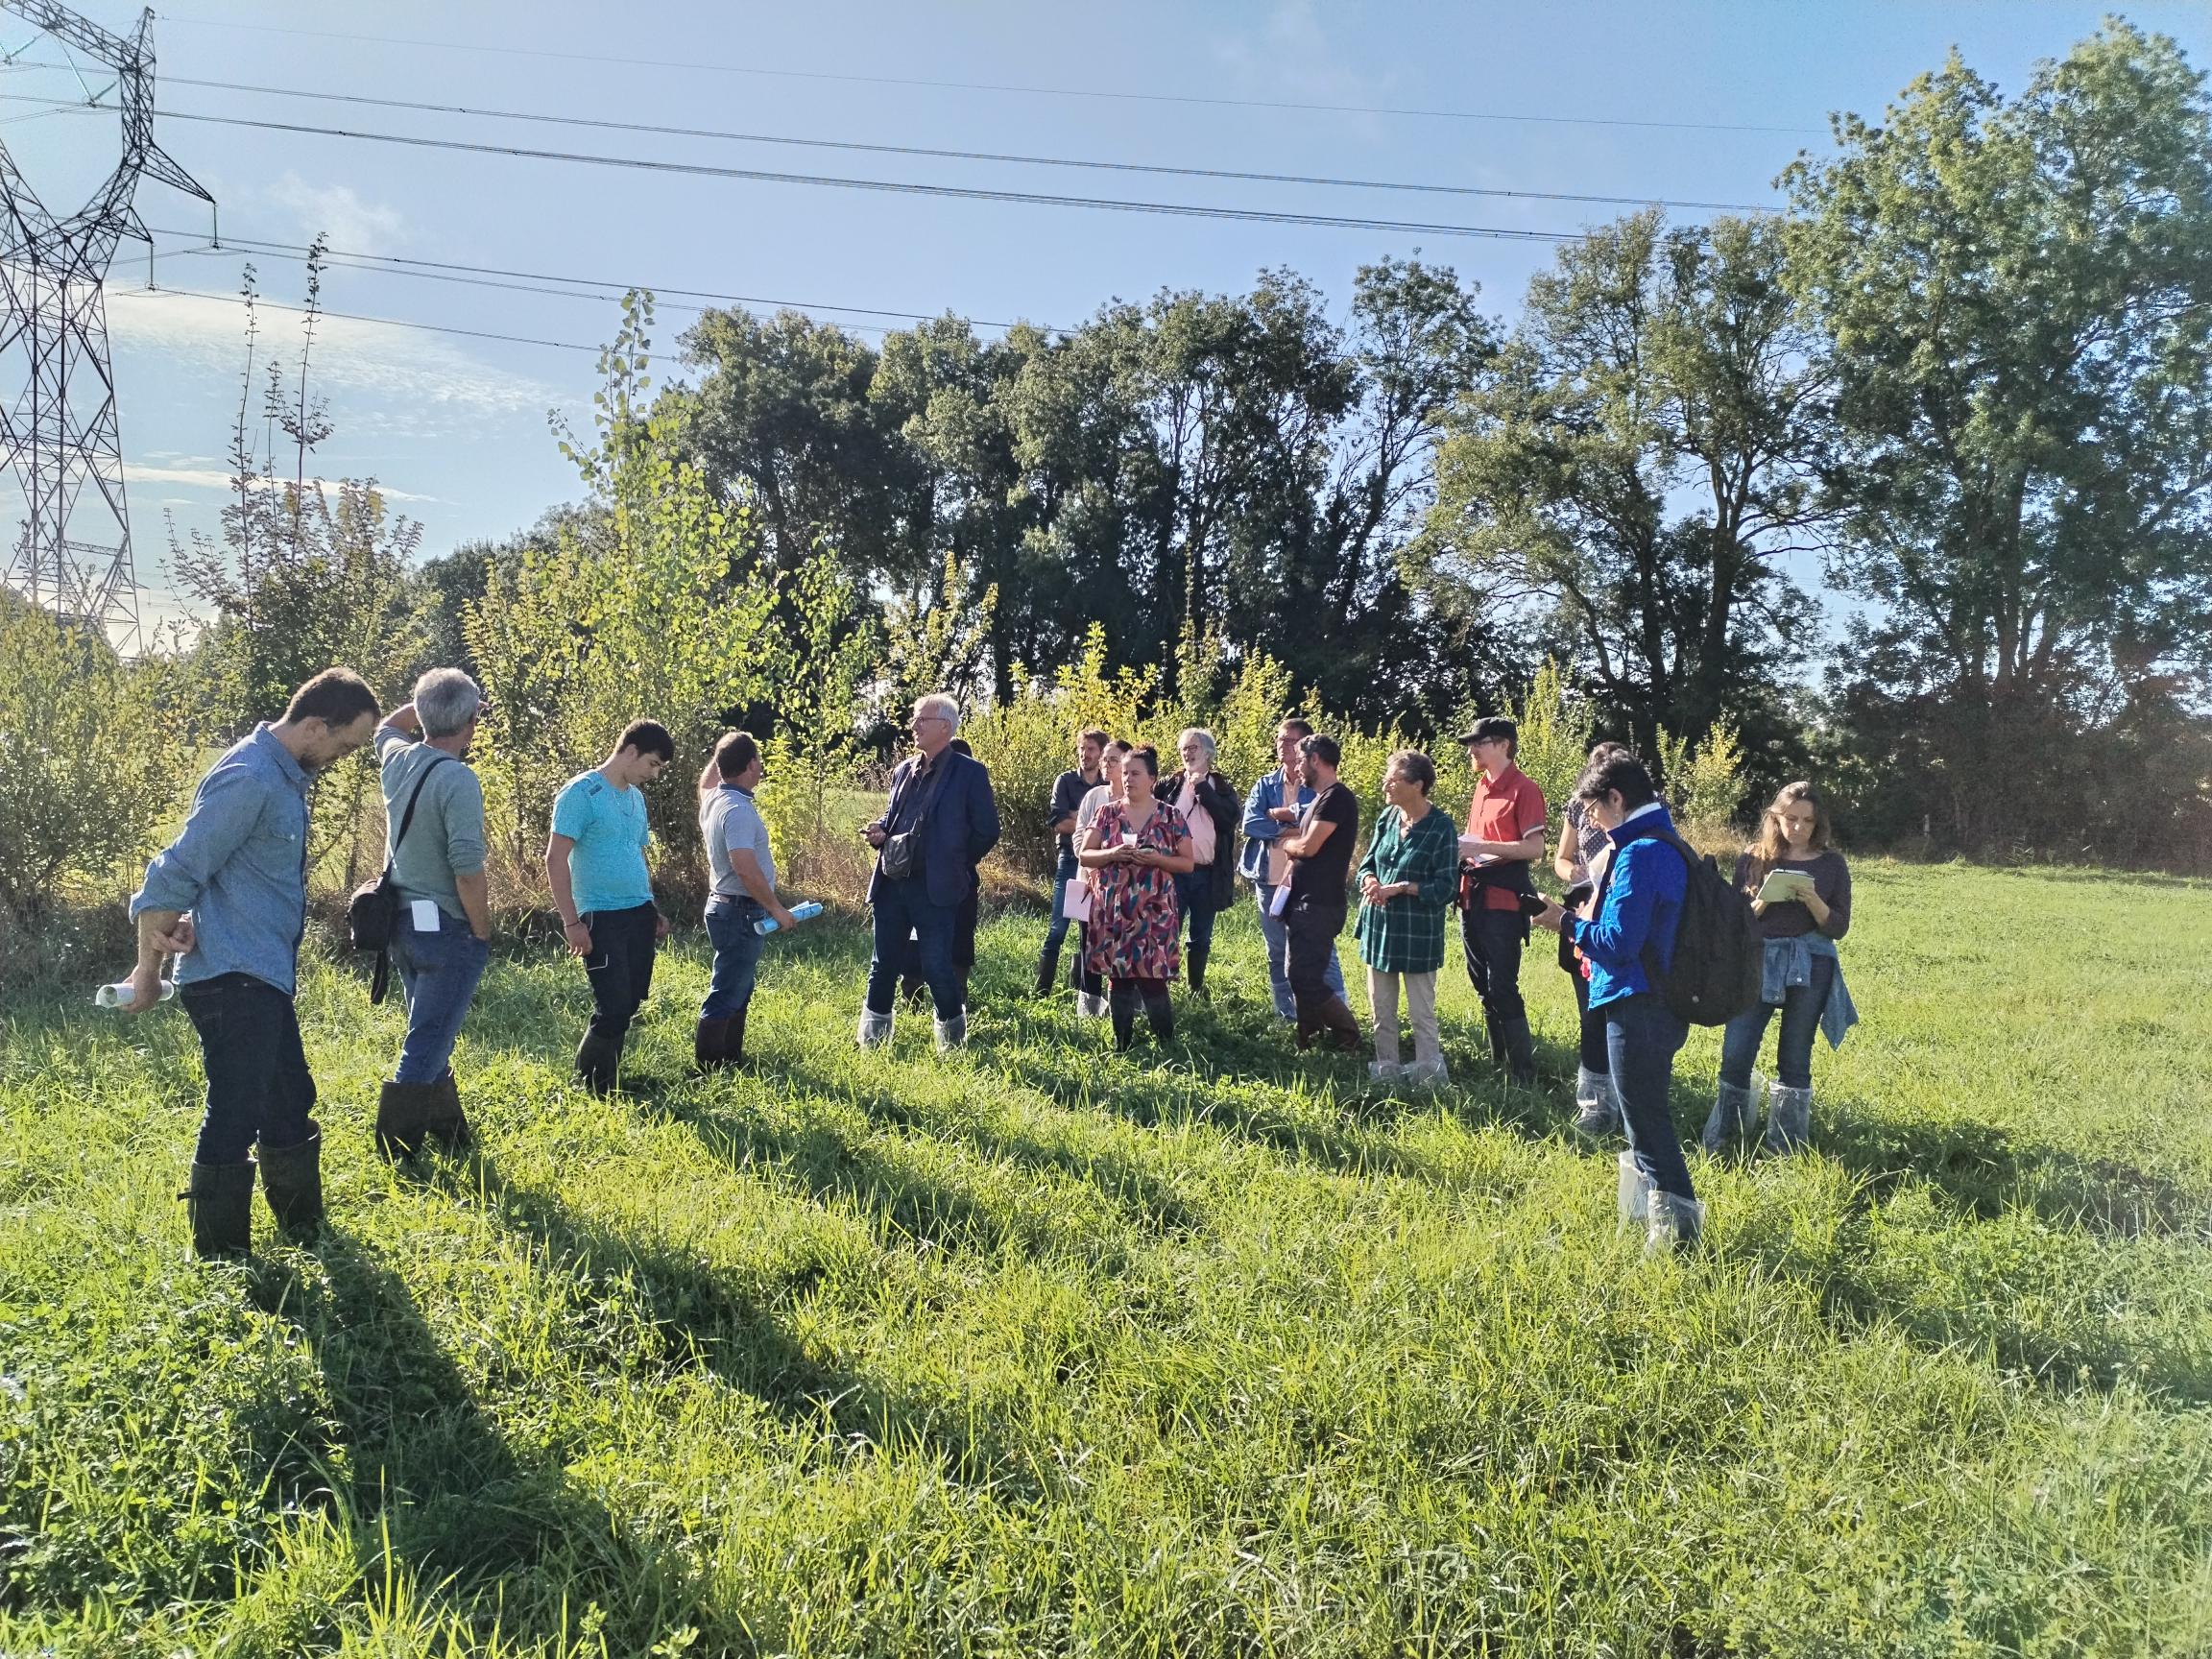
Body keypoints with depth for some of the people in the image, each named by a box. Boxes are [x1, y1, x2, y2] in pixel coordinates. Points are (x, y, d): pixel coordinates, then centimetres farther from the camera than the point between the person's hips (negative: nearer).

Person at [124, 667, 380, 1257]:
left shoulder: (285, 774, 11)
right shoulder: (250, 780, -19)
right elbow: (176, 873, -18)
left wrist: (182, 924, -7)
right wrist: (148, 973, -8)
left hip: (264, 977, 10)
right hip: (232, 978, -10)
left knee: (291, 1102, 19)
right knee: (234, 1118, -3)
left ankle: (305, 1227, 33)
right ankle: (220, 1263, 7)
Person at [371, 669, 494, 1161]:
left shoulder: (397, 760, 3)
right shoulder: (457, 779, -20)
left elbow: (387, 726, 31)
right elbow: (468, 867, -23)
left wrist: (426, 704, 24)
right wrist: (482, 933, -12)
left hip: (403, 922, 9)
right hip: (447, 929, -9)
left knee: (431, 1037, 21)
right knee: (424, 1049, -4)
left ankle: (449, 1132, 34)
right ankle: (396, 1156, -1)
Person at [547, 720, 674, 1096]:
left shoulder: (636, 797, 13)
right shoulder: (581, 792, -12)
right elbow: (555, 859, -15)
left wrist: (654, 910, 21)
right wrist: (572, 922, -18)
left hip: (640, 915, 8)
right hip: (602, 919, -8)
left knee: (629, 1005, 11)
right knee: (613, 1009, -8)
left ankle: (607, 1079, 25)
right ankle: (588, 1090, 10)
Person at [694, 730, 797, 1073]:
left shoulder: (712, 798, 6)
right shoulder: (738, 809, -22)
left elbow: (707, 780, 32)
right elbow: (746, 868, -29)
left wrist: (721, 755, 20)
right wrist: (776, 908, -21)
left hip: (725, 906, 10)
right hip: (741, 913, -10)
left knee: (738, 991, 19)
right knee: (725, 996, -4)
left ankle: (730, 1058, 28)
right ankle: (708, 1067, 1)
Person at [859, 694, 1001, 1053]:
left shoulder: (969, 773, -5)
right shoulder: (904, 769, 13)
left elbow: (987, 830, -3)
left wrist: (955, 866, 2)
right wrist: (880, 833, 2)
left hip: (935, 888, -6)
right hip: (892, 884, 6)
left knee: (936, 966, -2)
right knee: (884, 963, 11)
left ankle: (952, 1037, 19)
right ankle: (872, 1039, 24)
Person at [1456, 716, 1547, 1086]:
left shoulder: (1523, 789, -11)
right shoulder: (1482, 785, 14)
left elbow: (1535, 848, -17)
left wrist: (1481, 847, -21)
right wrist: (1462, 847, 4)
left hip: (1504, 899, -9)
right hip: (1473, 896, 9)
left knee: (1502, 988, -8)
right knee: (1483, 985, 15)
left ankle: (1524, 1073, 0)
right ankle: (1499, 1062, 27)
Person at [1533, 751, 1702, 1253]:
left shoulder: (1639, 854, -20)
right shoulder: (1665, 844, 11)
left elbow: (1618, 943, -23)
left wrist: (1566, 923, -9)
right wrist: (1585, 919, 8)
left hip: (1639, 1008, -10)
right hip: (1660, 1000, 10)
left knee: (1645, 1116, 1)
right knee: (1644, 1110, 21)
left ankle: (1677, 1225, 8)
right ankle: (1643, 1210, 33)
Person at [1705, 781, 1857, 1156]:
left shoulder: (1832, 864, 4)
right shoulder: (1753, 858, 4)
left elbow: (1839, 928, 1)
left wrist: (1813, 901, -16)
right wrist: (1761, 902, -15)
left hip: (1809, 967, 0)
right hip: (1757, 962, 0)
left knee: (1794, 1060, 5)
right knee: (1736, 1055, -4)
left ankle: (1785, 1149, 15)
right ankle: (1719, 1145, 9)